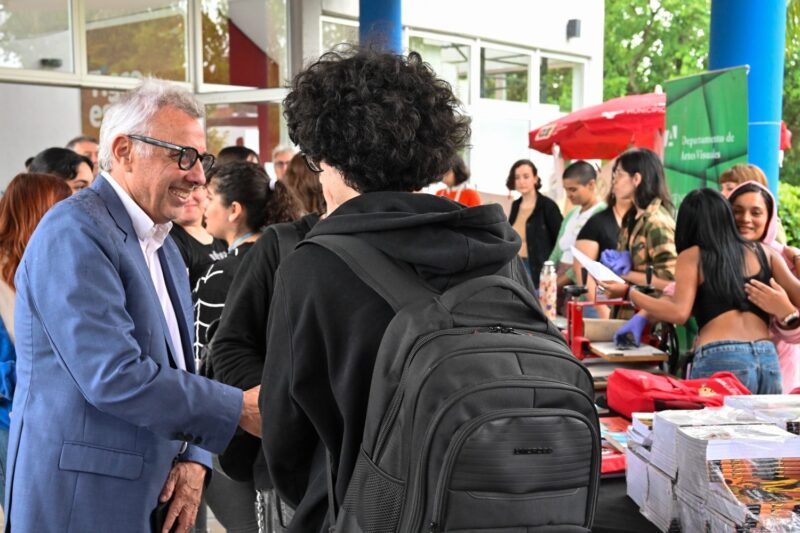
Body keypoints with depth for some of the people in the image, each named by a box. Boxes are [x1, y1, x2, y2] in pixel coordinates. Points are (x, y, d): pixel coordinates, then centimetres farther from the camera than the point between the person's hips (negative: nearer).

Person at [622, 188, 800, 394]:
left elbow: (679, 313, -5)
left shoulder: (692, 256, 8)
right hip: (768, 359, 4)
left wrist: (630, 294, 5)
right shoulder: (764, 252, 15)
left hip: (718, 359, -3)